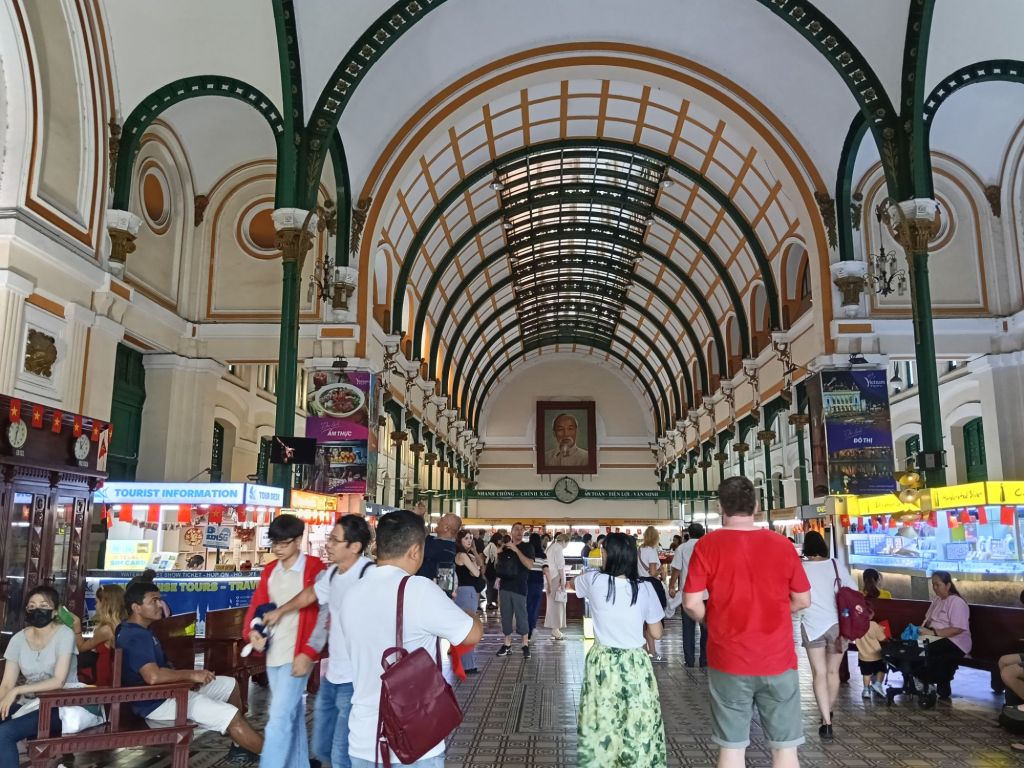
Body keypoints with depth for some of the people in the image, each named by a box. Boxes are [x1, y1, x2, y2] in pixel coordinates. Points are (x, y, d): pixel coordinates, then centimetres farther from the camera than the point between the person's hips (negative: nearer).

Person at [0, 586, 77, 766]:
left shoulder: (64, 635, -12)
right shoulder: (18, 639, 3)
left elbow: (59, 681, -18)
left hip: (59, 706, -5)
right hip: (28, 704, 5)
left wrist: (17, 690, -24)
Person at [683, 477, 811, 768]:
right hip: (778, 659, 1)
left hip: (728, 660, -1)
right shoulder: (782, 544, -3)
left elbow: (691, 603, -10)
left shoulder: (707, 545, -8)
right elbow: (803, 600, 5)